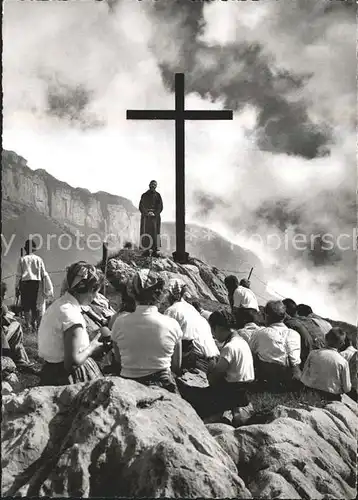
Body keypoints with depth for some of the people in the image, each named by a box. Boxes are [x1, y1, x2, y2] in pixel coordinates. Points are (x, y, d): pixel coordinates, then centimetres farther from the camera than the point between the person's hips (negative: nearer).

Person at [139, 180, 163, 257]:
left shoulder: (157, 195, 10)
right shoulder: (144, 195, 11)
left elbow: (160, 207, 4)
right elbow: (141, 207, 6)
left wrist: (154, 213, -12)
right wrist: (146, 213, -11)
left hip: (155, 217, 0)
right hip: (145, 217, 1)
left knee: (155, 234, -6)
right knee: (145, 234, -5)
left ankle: (154, 251, -6)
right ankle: (146, 250, -4)